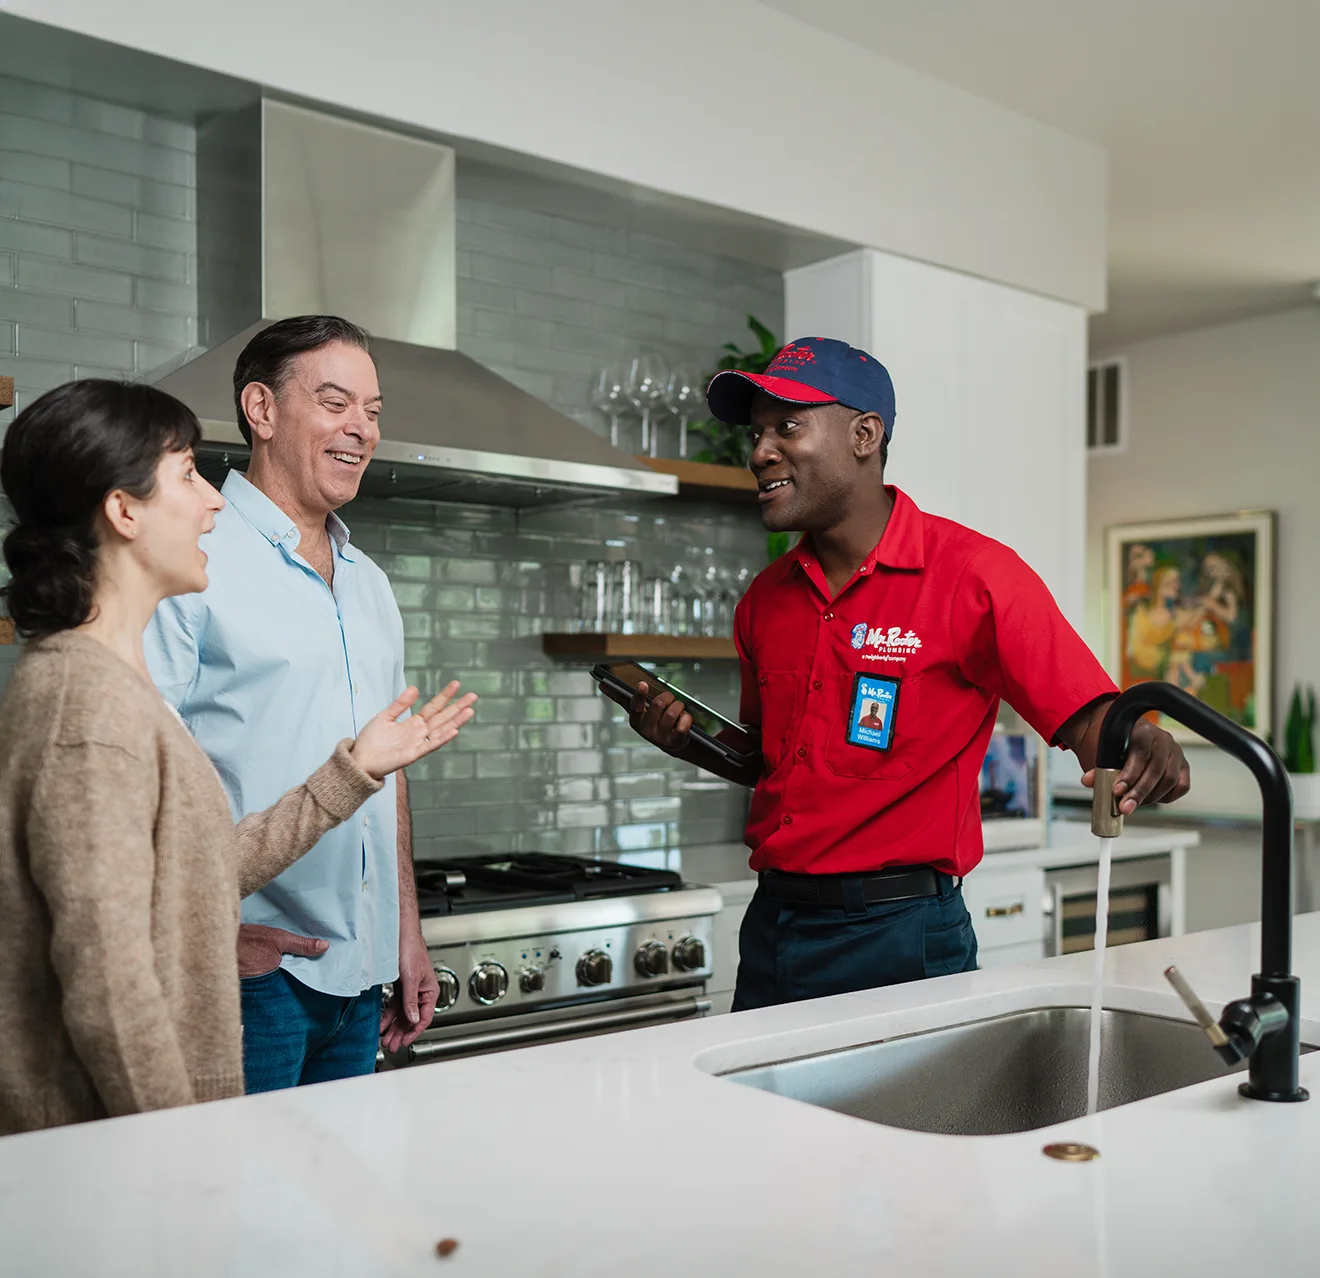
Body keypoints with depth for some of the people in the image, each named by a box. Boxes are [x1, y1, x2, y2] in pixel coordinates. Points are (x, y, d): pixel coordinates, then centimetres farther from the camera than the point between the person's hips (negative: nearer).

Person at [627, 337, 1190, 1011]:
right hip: (769, 926, 6)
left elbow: (1088, 721, -15)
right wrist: (688, 740, 1)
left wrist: (1140, 751, -36)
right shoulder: (765, 601, 8)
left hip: (898, 937, -6)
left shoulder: (973, 574, -11)